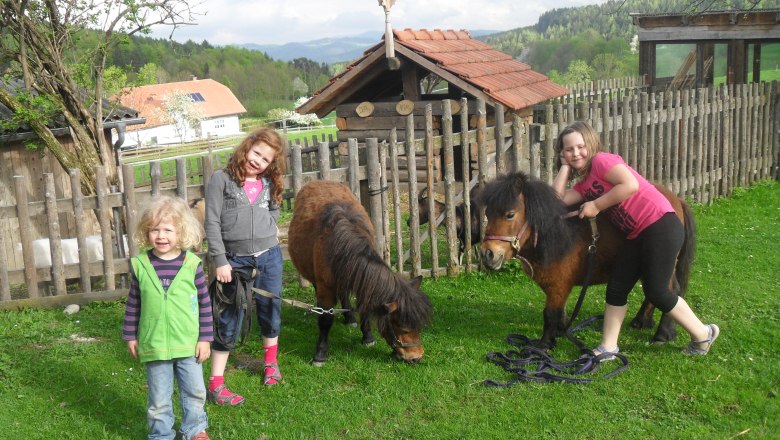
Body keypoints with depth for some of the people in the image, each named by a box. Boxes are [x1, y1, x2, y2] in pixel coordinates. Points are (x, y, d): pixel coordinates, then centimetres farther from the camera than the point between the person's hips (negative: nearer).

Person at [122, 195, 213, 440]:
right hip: (154, 345, 0)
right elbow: (133, 304, 5)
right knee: (159, 399, 12)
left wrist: (205, 338, -3)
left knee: (195, 392, 15)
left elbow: (204, 303, -3)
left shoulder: (192, 264, -9)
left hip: (188, 344, 0)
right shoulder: (141, 265, -5)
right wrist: (130, 336, 7)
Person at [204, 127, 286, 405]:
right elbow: (212, 223, -8)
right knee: (229, 319, -3)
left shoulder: (268, 184, 7)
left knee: (270, 309, 15)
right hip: (235, 259, -4)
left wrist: (269, 227, 6)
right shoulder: (222, 179, -5)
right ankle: (216, 383, 4)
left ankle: (270, 362, 40)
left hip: (269, 256, 4)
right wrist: (220, 261, -12)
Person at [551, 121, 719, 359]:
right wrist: (565, 167, 9)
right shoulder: (583, 185, 16)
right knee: (616, 288, 6)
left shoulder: (602, 160, -8)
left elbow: (630, 185, -23)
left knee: (655, 291, -6)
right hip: (636, 236, 9)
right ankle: (608, 347, 16)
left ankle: (703, 334, 13)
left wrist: (596, 206, -15)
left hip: (660, 225, -9)